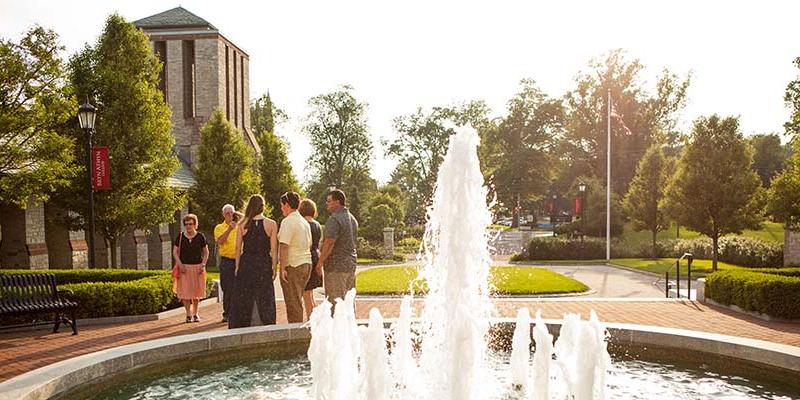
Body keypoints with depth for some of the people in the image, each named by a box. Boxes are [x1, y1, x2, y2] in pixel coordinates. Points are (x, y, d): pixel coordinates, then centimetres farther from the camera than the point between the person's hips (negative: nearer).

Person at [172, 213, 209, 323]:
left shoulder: (200, 237, 1)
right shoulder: (180, 237, 2)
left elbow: (206, 252, 7)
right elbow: (175, 252, 5)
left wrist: (203, 264, -6)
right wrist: (180, 264, -9)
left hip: (197, 267, 0)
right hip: (184, 267, 0)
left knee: (196, 291, 6)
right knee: (185, 291, -4)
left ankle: (195, 313, 21)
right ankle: (188, 314, 6)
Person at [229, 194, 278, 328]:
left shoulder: (242, 224, 0)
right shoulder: (271, 224, -4)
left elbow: (238, 248, 1)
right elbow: (273, 249, -5)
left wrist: (237, 266, 7)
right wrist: (274, 267, 1)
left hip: (246, 263, 1)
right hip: (264, 264, -1)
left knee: (243, 299, 10)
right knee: (265, 299, 7)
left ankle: (240, 327, 15)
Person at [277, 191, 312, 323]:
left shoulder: (288, 222, -13)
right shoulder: (304, 222, 15)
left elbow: (284, 246, -18)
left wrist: (282, 268, -17)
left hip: (293, 266, -8)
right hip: (307, 263, 9)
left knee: (293, 301, -1)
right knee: (298, 300, 17)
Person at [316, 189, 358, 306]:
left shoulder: (334, 219, -15)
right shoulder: (352, 218, 14)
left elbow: (329, 243, -22)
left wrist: (320, 262, -15)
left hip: (336, 266, -9)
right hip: (351, 265, 9)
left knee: (335, 301, -4)